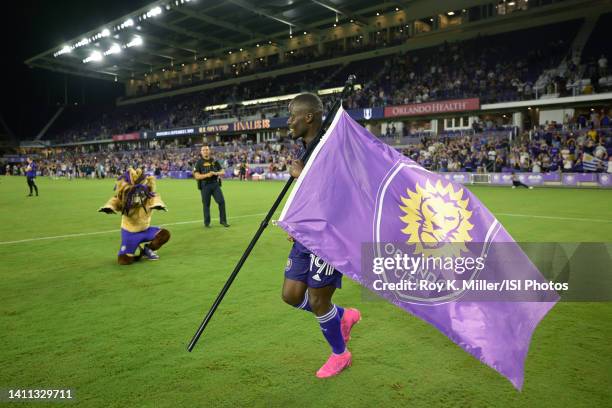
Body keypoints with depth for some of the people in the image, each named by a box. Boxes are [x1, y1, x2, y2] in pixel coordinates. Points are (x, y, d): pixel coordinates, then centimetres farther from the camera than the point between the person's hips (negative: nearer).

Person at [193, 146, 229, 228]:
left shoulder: (214, 161, 11)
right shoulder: (199, 162, 2)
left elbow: (222, 172, 10)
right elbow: (197, 176, -6)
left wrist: (216, 173, -11)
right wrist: (207, 175, -19)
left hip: (215, 184, 3)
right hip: (205, 186, -2)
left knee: (221, 201, -5)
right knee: (206, 204, 3)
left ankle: (223, 221, 7)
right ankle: (207, 222, 16)